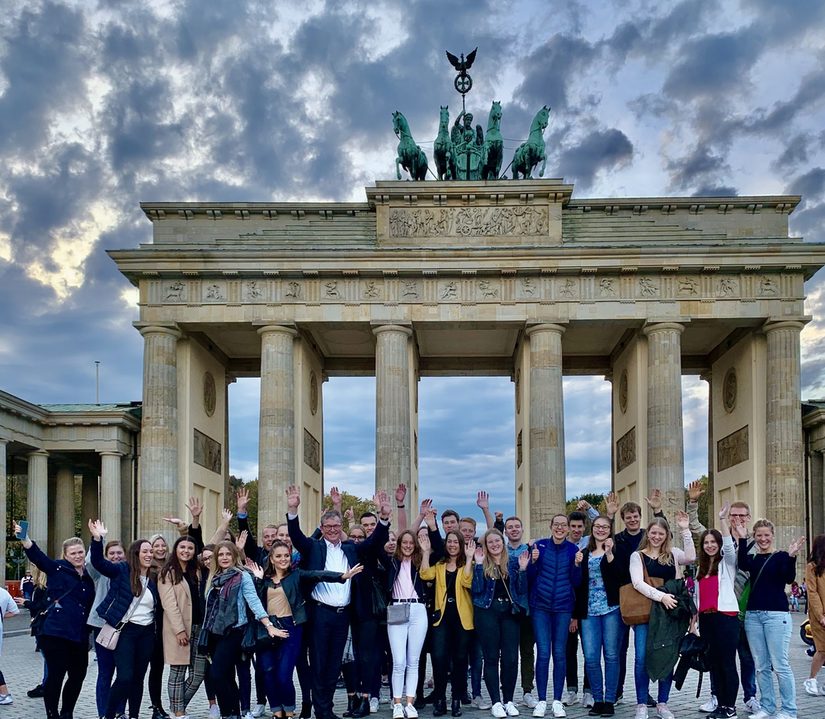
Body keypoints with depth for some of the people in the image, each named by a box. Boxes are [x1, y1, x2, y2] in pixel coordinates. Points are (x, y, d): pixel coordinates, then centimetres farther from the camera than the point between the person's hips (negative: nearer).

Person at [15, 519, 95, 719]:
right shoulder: (57, 568, 0)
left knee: (78, 676, 11)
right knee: (56, 675, -5)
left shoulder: (89, 576, 13)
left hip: (79, 635, 6)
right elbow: (37, 556, -14)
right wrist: (24, 538, -29)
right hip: (56, 633, -5)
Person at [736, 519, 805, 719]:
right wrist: (742, 539, -17)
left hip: (776, 614, -4)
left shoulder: (781, 557, 1)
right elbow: (743, 565, -12)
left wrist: (791, 556, -31)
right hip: (753, 615, 4)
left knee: (780, 665, -5)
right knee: (761, 666, 8)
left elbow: (789, 578, -16)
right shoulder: (752, 558, 11)